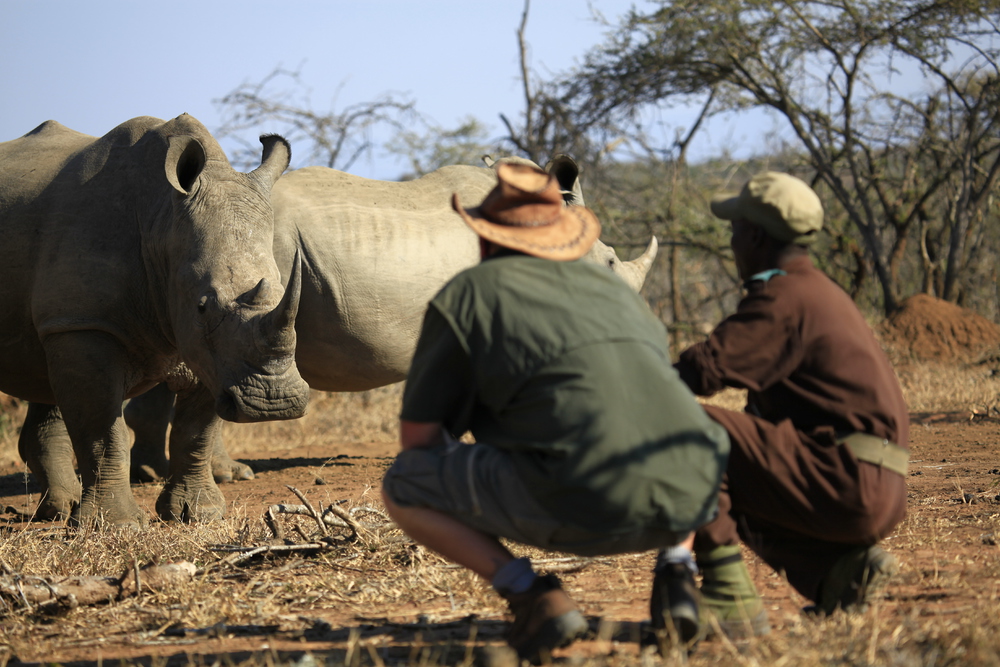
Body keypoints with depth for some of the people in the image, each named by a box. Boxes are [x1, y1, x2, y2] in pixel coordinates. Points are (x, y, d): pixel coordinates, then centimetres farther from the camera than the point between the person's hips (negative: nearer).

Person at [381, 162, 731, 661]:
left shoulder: (466, 295, 12)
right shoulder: (613, 289, 27)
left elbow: (418, 436, 15)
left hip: (580, 507, -5)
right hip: (689, 501, 5)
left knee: (402, 487, 15)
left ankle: (534, 597, -3)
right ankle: (676, 573, 15)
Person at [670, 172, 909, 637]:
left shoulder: (783, 300, -11)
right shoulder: (818, 292, 21)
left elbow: (703, 371, -20)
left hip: (845, 483, -10)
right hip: (880, 495, 10)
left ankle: (729, 599, -16)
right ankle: (839, 569, 9)